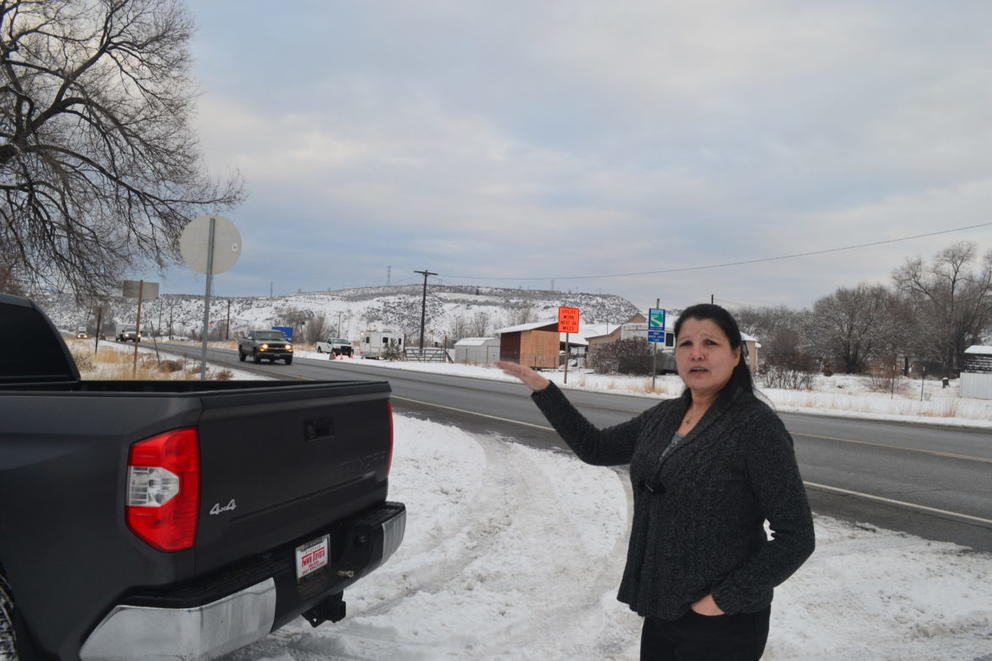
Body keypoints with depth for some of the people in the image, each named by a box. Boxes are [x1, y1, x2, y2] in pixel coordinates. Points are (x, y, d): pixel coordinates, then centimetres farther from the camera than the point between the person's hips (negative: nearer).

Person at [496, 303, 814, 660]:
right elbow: (596, 448, 12)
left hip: (721, 623, -6)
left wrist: (725, 600, -18)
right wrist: (542, 388, 6)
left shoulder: (757, 426, -17)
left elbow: (795, 536, -16)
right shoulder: (663, 416, 4)